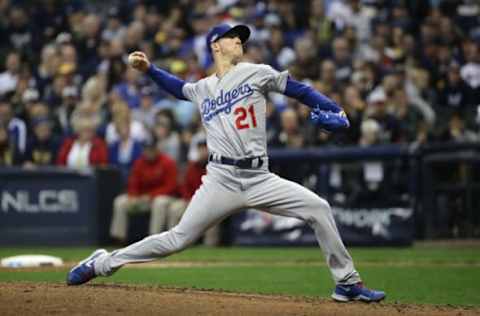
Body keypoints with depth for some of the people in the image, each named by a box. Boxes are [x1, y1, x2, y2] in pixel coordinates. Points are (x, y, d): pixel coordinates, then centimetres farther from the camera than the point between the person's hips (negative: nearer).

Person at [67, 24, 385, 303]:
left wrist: (334, 111, -10)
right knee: (178, 239, -4)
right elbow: (180, 87, 35)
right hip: (221, 181, 0)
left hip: (260, 180, 0)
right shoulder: (202, 88, 13)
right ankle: (103, 262, 12)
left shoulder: (256, 73, 7)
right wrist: (148, 68, 24)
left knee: (318, 209, -14)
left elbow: (299, 89, 3)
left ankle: (347, 283, -2)